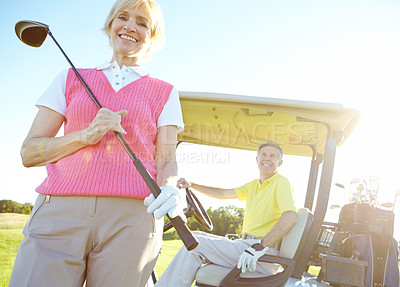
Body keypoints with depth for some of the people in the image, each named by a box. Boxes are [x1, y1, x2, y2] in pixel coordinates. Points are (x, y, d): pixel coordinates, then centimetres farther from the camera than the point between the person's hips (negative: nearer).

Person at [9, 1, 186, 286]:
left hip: (131, 219, 0)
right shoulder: (71, 78, 16)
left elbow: (166, 161, 8)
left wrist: (169, 191, -15)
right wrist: (87, 135, -7)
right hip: (59, 211, 1)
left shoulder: (164, 93, 15)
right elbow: (29, 152, 10)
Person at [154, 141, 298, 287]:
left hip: (265, 255, -9)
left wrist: (260, 246, -31)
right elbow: (222, 193, 23)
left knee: (197, 244, -18)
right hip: (245, 243, 9)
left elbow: (291, 217, -23)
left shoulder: (281, 183, -7)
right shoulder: (253, 185, 19)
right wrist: (191, 185, 17)